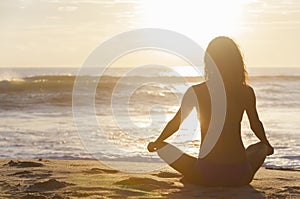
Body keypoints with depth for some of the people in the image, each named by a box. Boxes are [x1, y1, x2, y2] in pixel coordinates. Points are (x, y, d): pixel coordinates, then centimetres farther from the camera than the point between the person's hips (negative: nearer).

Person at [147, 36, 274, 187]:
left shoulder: (195, 92, -3)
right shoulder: (246, 92, 0)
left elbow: (176, 123, 11)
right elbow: (256, 125, 16)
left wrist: (155, 143, 31)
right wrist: (267, 146, 38)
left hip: (206, 175, -2)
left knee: (162, 147, 18)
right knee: (261, 147, 33)